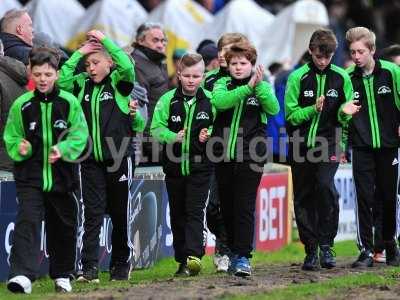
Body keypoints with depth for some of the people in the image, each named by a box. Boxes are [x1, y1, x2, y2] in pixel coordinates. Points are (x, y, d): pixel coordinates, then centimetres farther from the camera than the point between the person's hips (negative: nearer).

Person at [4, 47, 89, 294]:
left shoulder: (69, 102, -3)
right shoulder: (21, 105, -1)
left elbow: (80, 135, -4)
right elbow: (11, 138, 7)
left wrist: (63, 150, -21)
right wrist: (20, 149, -14)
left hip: (63, 177, 1)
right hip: (30, 176, -1)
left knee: (64, 227, 13)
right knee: (28, 221, -18)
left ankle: (63, 275, 32)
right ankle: (23, 275, -28)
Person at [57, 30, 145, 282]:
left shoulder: (118, 82, -2)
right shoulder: (84, 84, 9)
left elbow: (127, 67, -21)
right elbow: (62, 81, -6)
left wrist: (105, 40, -15)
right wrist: (79, 53, -5)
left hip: (119, 157, -3)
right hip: (92, 159, 3)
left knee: (120, 213, 9)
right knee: (93, 213, -3)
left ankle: (121, 263, 23)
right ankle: (89, 267, -8)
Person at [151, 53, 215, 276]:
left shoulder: (209, 100, 0)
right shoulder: (168, 100, -1)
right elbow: (156, 128, -4)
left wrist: (209, 134, -12)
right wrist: (174, 137, -20)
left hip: (200, 167, -2)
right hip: (174, 166, 2)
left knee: (195, 212, -11)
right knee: (177, 214, 9)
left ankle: (194, 256, -19)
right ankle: (182, 260, 17)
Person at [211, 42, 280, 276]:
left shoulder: (262, 87, 6)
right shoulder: (223, 84, 7)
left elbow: (274, 109, -13)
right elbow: (219, 101, -15)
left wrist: (259, 86, -24)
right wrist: (247, 87, -24)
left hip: (250, 156, -3)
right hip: (224, 155, 3)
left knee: (245, 207, -9)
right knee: (227, 206, 10)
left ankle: (243, 257, -10)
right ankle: (233, 250, 25)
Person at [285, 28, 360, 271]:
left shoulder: (341, 78, 3)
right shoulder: (298, 78, -1)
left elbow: (344, 120, 9)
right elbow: (291, 115, -4)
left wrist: (344, 112, -13)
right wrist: (313, 109, -19)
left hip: (328, 142, -1)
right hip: (301, 144, 1)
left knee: (326, 185, -22)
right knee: (303, 197, 4)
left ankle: (326, 245, -14)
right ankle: (311, 249, 15)